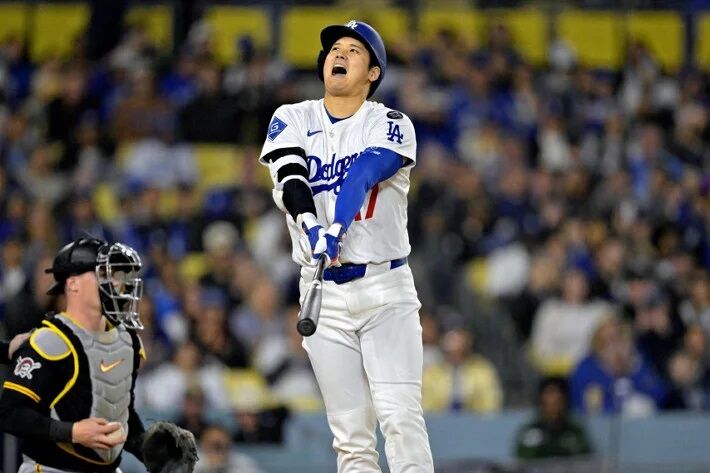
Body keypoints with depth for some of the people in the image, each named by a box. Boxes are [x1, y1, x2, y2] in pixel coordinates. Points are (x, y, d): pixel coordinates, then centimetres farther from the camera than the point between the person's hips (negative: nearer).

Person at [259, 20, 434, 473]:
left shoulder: (391, 126, 0)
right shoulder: (292, 120, 7)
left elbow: (363, 175, -20)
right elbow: (289, 180, -12)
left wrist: (338, 228, -39)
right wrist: (310, 227, -33)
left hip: (386, 287, -2)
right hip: (324, 293, 2)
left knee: (400, 415, -16)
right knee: (351, 434, 0)